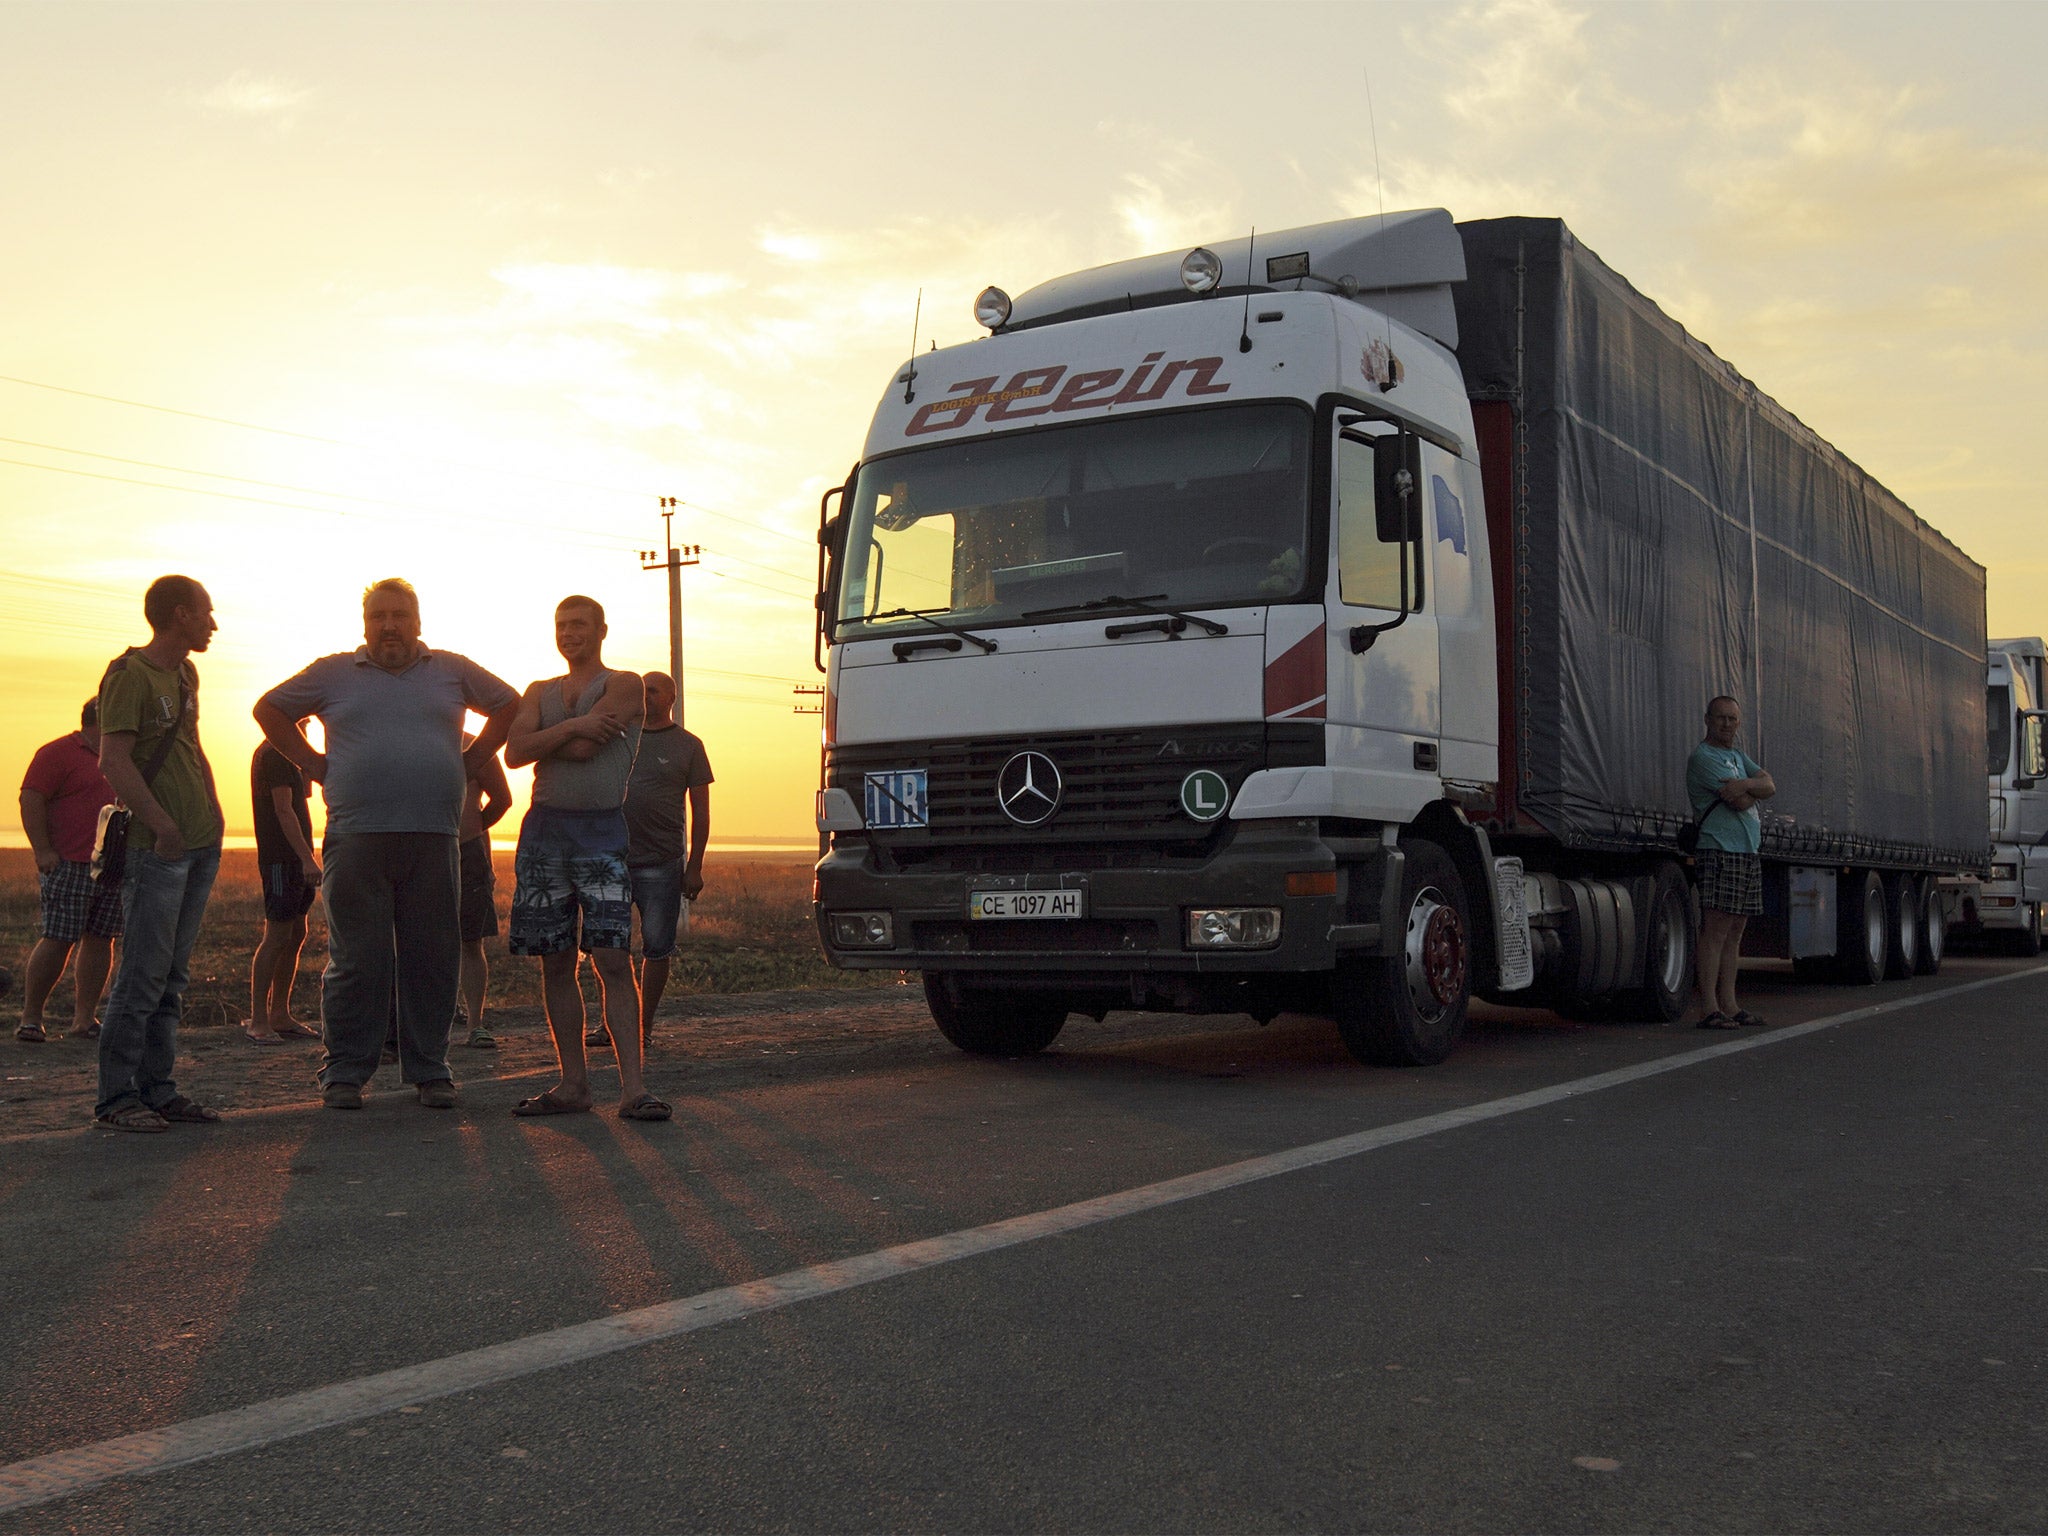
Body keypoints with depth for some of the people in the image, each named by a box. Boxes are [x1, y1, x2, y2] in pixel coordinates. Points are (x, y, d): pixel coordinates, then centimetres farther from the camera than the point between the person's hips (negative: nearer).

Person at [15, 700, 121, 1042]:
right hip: (69, 865, -7)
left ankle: (84, 1019, 7)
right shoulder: (57, 753, -4)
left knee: (100, 939, 4)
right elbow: (30, 800, -10)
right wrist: (43, 850, -16)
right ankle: (30, 1016, 2)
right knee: (57, 940, -8)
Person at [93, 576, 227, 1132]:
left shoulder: (186, 674, 18)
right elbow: (114, 761, -15)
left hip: (200, 844, 8)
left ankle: (156, 1090, 12)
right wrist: (162, 824, -20)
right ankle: (116, 1096, -3)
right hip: (156, 848, -8)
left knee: (173, 975, 8)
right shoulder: (128, 674, -8)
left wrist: (214, 814, 16)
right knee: (143, 973, -8)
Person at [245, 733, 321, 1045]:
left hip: (295, 860, 10)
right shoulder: (273, 754, -12)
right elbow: (283, 810, -20)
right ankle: (257, 1021, -5)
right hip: (282, 860, -10)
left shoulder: (284, 753, 19)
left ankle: (280, 1016, 17)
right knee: (276, 937, -8)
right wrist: (307, 858, -24)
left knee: (295, 937, 11)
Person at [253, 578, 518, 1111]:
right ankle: (344, 1073, 7)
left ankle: (429, 1070, 12)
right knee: (355, 961, -1)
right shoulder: (333, 674, 11)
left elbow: (509, 704, 24)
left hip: (433, 839, 1)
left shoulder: (453, 671, 13)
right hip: (356, 836, -1)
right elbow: (269, 709, 20)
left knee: (432, 960, 3)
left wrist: (471, 761, 13)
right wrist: (312, 763, 9)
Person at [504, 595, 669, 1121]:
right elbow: (514, 753, 2)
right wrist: (570, 727, -10)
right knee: (555, 963, 4)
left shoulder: (624, 684, 4)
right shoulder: (540, 692, 19)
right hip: (544, 827, 5)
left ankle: (632, 1087, -13)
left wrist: (541, 741, 5)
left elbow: (586, 748, -10)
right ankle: (573, 1084, 11)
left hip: (603, 829, -5)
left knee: (613, 960, -12)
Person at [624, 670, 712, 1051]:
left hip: (661, 863, -2)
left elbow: (701, 811, 4)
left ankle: (644, 1027, 10)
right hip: (613, 859, 2)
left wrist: (695, 866, -3)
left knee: (657, 948, 0)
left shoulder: (688, 746, 5)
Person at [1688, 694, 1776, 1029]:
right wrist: (1755, 791, 6)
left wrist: (1745, 785, -13)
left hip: (1749, 852, 9)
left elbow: (1769, 786, 5)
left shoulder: (1739, 756, 22)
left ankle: (1729, 1005, 11)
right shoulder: (1703, 757, -7)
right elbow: (1740, 803, -15)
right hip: (1720, 851, -9)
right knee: (1715, 931, -11)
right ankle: (1709, 1008, -13)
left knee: (1735, 932, 8)